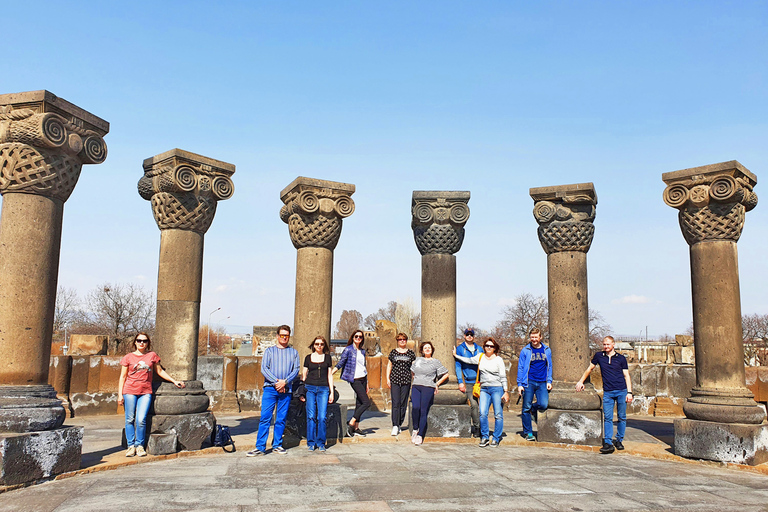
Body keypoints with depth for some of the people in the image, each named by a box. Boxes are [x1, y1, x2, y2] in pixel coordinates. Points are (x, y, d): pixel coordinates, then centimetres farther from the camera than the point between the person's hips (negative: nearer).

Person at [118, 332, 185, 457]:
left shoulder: (152, 355, 10)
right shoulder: (128, 357, 6)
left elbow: (159, 371, 20)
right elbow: (123, 377, 9)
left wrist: (174, 381, 17)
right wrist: (120, 394, 3)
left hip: (146, 392, 0)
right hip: (130, 391, 0)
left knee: (141, 419, -8)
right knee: (130, 419, 0)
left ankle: (140, 445, 6)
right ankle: (131, 446, 11)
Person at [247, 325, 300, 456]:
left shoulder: (293, 352, 13)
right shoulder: (269, 351, 10)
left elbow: (296, 370, 5)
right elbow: (264, 368, 0)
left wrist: (285, 382, -11)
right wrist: (276, 381, -12)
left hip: (286, 390, 1)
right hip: (270, 389, -1)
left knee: (281, 419, 4)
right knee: (265, 418, -5)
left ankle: (277, 445, 15)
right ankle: (260, 447, -2)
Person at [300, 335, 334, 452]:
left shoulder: (327, 357, 11)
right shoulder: (308, 358, 10)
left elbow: (330, 375, 12)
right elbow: (304, 375, 12)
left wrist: (331, 392, 7)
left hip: (323, 389, 0)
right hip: (310, 388, 0)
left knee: (322, 417, -6)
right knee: (311, 416, -3)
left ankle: (321, 443, 6)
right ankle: (311, 443, 7)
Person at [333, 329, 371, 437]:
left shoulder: (362, 351, 15)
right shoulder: (348, 349, -5)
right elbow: (340, 364, -6)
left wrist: (367, 385, 21)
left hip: (363, 379, 7)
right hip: (355, 380, -7)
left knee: (359, 404, 5)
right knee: (366, 402, -13)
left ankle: (356, 428, 10)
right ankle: (351, 424, -7)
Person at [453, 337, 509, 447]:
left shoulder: (498, 360, 2)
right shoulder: (480, 357, 11)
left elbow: (503, 377, 2)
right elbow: (468, 360, 26)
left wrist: (506, 391, -3)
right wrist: (456, 355, 30)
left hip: (497, 388, -3)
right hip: (484, 389, 3)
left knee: (498, 414, -3)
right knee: (482, 413, -8)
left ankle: (496, 438, 8)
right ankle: (484, 437, 6)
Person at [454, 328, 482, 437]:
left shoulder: (479, 349, 15)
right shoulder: (460, 349, 7)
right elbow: (458, 366, 3)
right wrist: (460, 382, -6)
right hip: (468, 382, -3)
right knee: (473, 404, -13)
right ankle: (477, 427, -4)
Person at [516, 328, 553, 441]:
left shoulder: (547, 350, 11)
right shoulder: (525, 350, 3)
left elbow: (549, 366, 18)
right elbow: (520, 367, 5)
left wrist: (549, 381, 6)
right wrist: (519, 384, -1)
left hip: (542, 383, 2)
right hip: (529, 382, -2)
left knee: (544, 405, -14)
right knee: (526, 408, -1)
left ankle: (534, 408, 21)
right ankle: (527, 432, 11)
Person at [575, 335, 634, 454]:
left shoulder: (621, 358, 5)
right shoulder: (599, 356, 8)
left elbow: (626, 376, 5)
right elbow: (589, 369, 20)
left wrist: (629, 392, -2)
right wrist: (581, 382, 18)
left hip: (621, 391, 0)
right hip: (607, 392, 1)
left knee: (622, 417, 4)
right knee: (607, 418, -6)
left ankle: (619, 440, 17)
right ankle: (608, 443, -10)